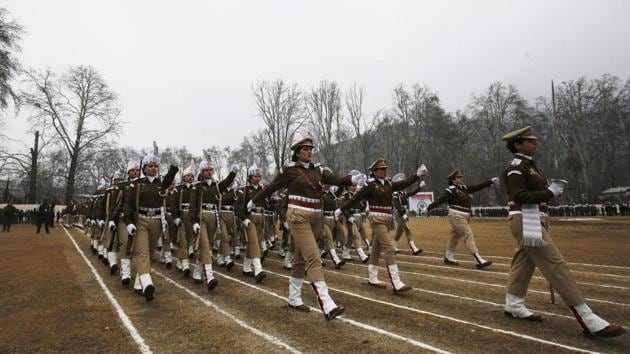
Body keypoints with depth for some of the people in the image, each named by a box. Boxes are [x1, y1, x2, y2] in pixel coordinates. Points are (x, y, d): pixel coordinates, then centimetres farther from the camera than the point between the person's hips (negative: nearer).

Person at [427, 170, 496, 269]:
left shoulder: (465, 188, 14)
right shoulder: (451, 190, -10)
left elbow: (478, 187, 16)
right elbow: (440, 199, -17)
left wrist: (491, 181, 11)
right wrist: (430, 207, -25)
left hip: (465, 216, 9)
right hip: (456, 216, -9)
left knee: (455, 236, 16)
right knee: (468, 235, -12)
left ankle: (448, 257, 29)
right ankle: (479, 261, -14)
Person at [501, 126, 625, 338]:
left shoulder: (529, 165, 18)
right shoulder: (516, 167, -13)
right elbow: (519, 195, -22)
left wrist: (551, 191, 5)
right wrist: (550, 192, -21)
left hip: (534, 220, 11)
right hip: (525, 221, -11)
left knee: (523, 263, 14)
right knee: (556, 265, -11)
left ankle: (513, 306, 24)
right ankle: (588, 320, -9)